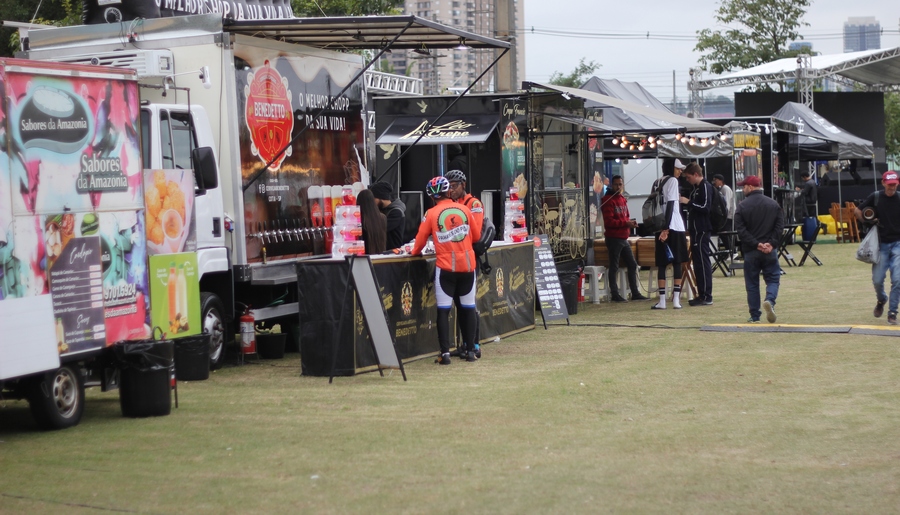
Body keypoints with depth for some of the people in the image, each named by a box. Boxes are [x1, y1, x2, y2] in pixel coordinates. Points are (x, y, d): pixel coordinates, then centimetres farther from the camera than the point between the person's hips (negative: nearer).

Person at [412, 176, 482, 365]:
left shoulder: (431, 214, -5)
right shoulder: (464, 209, 2)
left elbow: (421, 238, 0)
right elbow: (477, 236, 10)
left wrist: (416, 252, 21)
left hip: (445, 266, -2)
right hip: (467, 264, 2)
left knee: (444, 310, 3)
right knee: (468, 308, 12)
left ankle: (445, 352, -4)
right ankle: (470, 350, 16)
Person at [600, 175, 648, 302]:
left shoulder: (623, 199, 16)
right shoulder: (609, 200, -10)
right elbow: (608, 221, -17)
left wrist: (631, 222, 2)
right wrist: (625, 223, -21)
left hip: (624, 238, 8)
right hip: (614, 238, -8)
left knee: (632, 264, 10)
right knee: (614, 267, -3)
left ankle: (635, 293, 16)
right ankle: (614, 294, 1)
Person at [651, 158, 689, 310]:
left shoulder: (659, 182, 16)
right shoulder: (673, 181, -6)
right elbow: (670, 205, -14)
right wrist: (666, 228, -19)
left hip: (661, 228, 6)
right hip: (674, 227, -6)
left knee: (662, 264, 4)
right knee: (677, 263, -1)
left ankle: (662, 300, -2)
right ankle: (676, 299, -4)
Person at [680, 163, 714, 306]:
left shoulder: (706, 187, -12)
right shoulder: (697, 188, 17)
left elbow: (705, 207, -21)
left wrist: (688, 202, -16)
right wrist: (687, 203, 11)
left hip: (702, 231, -10)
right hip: (697, 230, 10)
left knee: (702, 262, -9)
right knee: (698, 262, 11)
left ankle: (707, 296, -8)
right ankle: (702, 295, 16)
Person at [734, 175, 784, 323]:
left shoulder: (742, 206, -4)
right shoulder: (773, 204, 5)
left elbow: (741, 230, -10)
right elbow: (779, 226, -2)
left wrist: (756, 244, -11)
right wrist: (772, 244, -7)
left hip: (750, 251, -1)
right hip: (770, 251, 1)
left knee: (752, 284, 7)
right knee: (773, 279, 8)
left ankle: (754, 316, 7)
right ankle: (770, 300, -21)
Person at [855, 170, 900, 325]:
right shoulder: (875, 197, -1)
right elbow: (857, 210, 10)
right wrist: (868, 223, -1)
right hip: (881, 244, 1)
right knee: (877, 280, 1)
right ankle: (881, 300, 33)